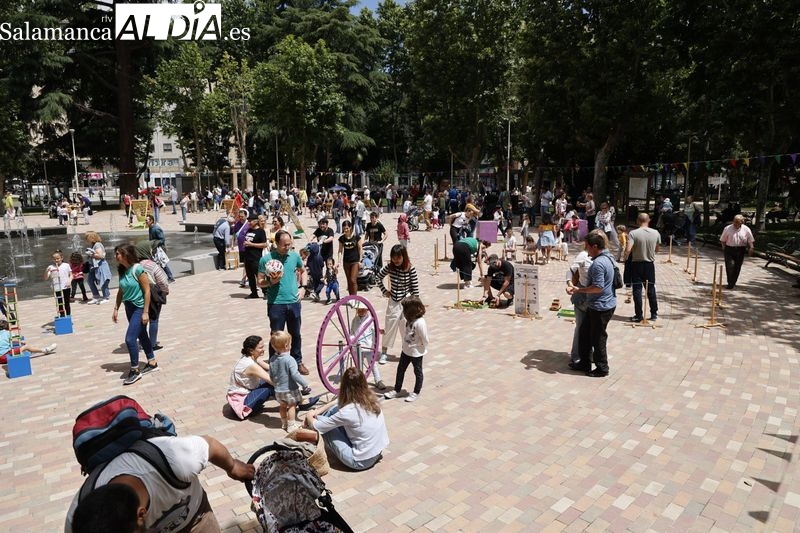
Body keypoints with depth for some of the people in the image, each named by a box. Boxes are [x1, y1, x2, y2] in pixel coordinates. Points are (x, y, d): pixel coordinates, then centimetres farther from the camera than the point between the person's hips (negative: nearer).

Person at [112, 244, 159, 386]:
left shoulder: (137, 269, -19)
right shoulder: (122, 270, 2)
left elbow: (147, 290, -18)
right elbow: (121, 291, 13)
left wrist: (146, 312, -18)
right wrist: (116, 309, 11)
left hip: (139, 307, -8)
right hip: (129, 307, 8)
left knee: (130, 339, -11)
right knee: (142, 336, 17)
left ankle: (135, 371, 4)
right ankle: (152, 363, 31)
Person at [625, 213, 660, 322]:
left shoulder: (633, 233, -15)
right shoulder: (655, 233, -3)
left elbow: (628, 250, -24)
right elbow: (657, 249, 7)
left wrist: (625, 258, -6)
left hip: (637, 264, -3)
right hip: (650, 264, 3)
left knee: (637, 290, 3)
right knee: (651, 289, 15)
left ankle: (639, 315, 6)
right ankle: (654, 314, 23)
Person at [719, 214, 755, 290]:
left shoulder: (746, 229, 2)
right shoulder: (728, 228, -1)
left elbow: (750, 241, 5)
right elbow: (723, 240, 6)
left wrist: (751, 248, -9)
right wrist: (724, 248, 1)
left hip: (740, 250, 2)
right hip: (729, 249, -2)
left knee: (737, 267, 7)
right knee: (730, 265, -13)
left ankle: (733, 282, 20)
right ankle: (730, 283, -8)